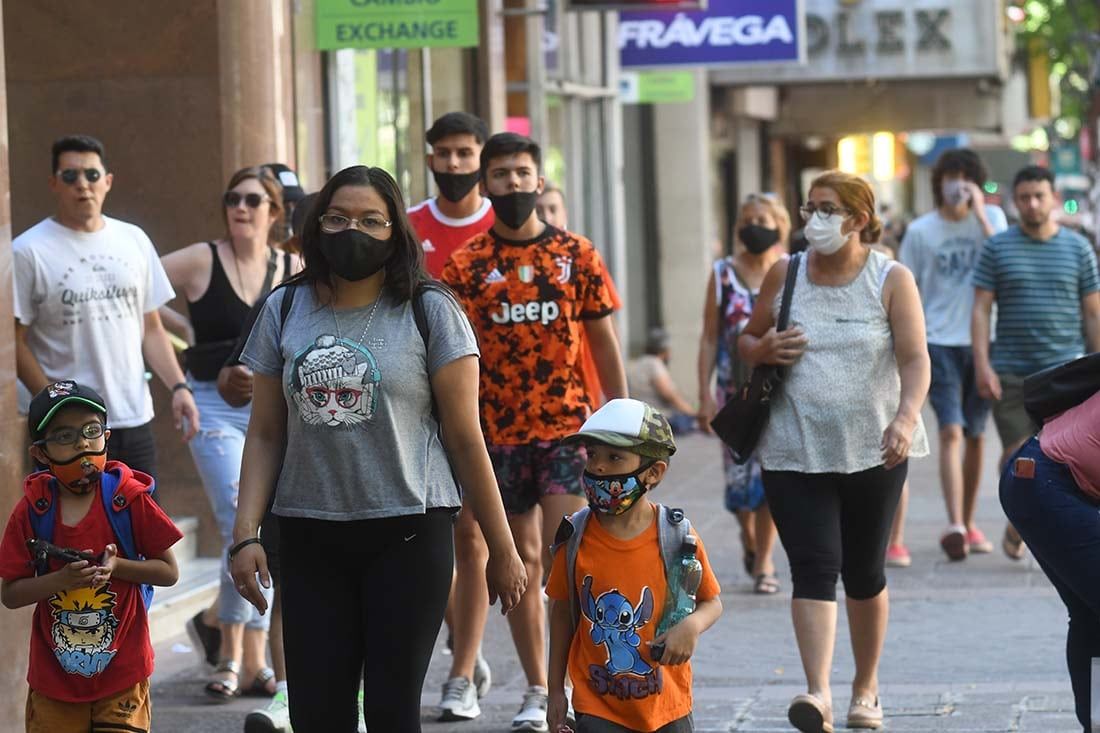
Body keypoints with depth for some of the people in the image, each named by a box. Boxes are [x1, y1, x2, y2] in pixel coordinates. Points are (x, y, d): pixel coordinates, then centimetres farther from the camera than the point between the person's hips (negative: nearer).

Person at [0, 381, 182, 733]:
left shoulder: (130, 500, -7)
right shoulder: (32, 512, -4)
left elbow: (169, 571, -2)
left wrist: (116, 567, -18)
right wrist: (62, 579, -19)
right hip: (54, 677, 1)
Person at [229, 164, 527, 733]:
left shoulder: (429, 311, 0)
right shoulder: (285, 310, 9)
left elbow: (465, 437, 0)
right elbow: (265, 434, 10)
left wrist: (502, 549, 0)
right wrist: (245, 533, 0)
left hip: (408, 535, -3)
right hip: (310, 536, 3)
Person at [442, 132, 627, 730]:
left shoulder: (576, 254, 3)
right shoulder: (465, 266, 2)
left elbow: (604, 343, 7)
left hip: (569, 429, -1)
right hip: (498, 434, 1)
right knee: (519, 558, 7)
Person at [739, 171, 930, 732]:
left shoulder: (891, 280, -2)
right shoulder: (785, 274, 5)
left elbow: (915, 358, -11)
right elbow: (747, 340, 17)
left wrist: (907, 417, -29)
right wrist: (762, 350, -8)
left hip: (873, 451, 0)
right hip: (794, 450, 0)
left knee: (865, 573, 12)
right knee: (814, 568, -14)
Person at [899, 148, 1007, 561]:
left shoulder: (991, 218, 4)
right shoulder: (920, 231, 1)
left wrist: (979, 214, -16)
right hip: (939, 341, -2)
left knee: (975, 435, 10)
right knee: (951, 432, -15)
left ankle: (968, 523, 23)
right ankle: (954, 525, -24)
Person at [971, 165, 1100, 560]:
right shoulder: (997, 248, 4)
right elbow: (980, 310, 1)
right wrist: (982, 366, -9)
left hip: (1064, 368, 0)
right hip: (1011, 372, 0)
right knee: (1016, 455, 2)